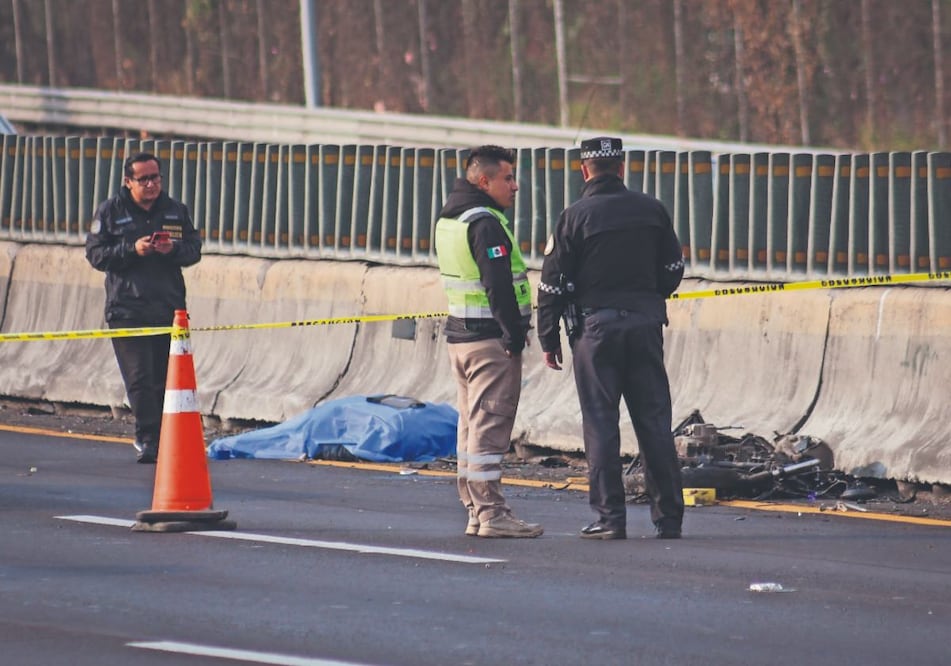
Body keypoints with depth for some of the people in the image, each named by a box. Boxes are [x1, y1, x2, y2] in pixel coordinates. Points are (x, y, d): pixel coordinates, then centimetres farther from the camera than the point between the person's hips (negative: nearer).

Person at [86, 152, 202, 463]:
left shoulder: (176, 210, 11)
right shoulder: (111, 211, 2)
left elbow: (194, 249, 11)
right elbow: (95, 254, -1)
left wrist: (173, 249, -11)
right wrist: (133, 249, -15)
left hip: (169, 307, 3)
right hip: (127, 307, -3)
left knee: (166, 377, 4)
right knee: (140, 378, -11)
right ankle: (148, 437, -7)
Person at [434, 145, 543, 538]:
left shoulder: (447, 220, 14)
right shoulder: (484, 223, -16)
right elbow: (499, 286, -22)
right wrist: (516, 334, -17)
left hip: (459, 332, 10)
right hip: (490, 337, -9)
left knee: (471, 424, 14)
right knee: (490, 425, -7)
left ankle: (475, 511, 18)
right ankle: (490, 513, -7)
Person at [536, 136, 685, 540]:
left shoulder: (576, 216, -7)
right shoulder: (651, 210, 5)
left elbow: (553, 284, -6)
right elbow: (673, 269, 14)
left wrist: (549, 340, 1)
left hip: (595, 325, -4)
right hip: (646, 324, 4)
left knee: (601, 424, 0)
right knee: (654, 422, 7)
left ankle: (610, 517, -3)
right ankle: (669, 516, 8)